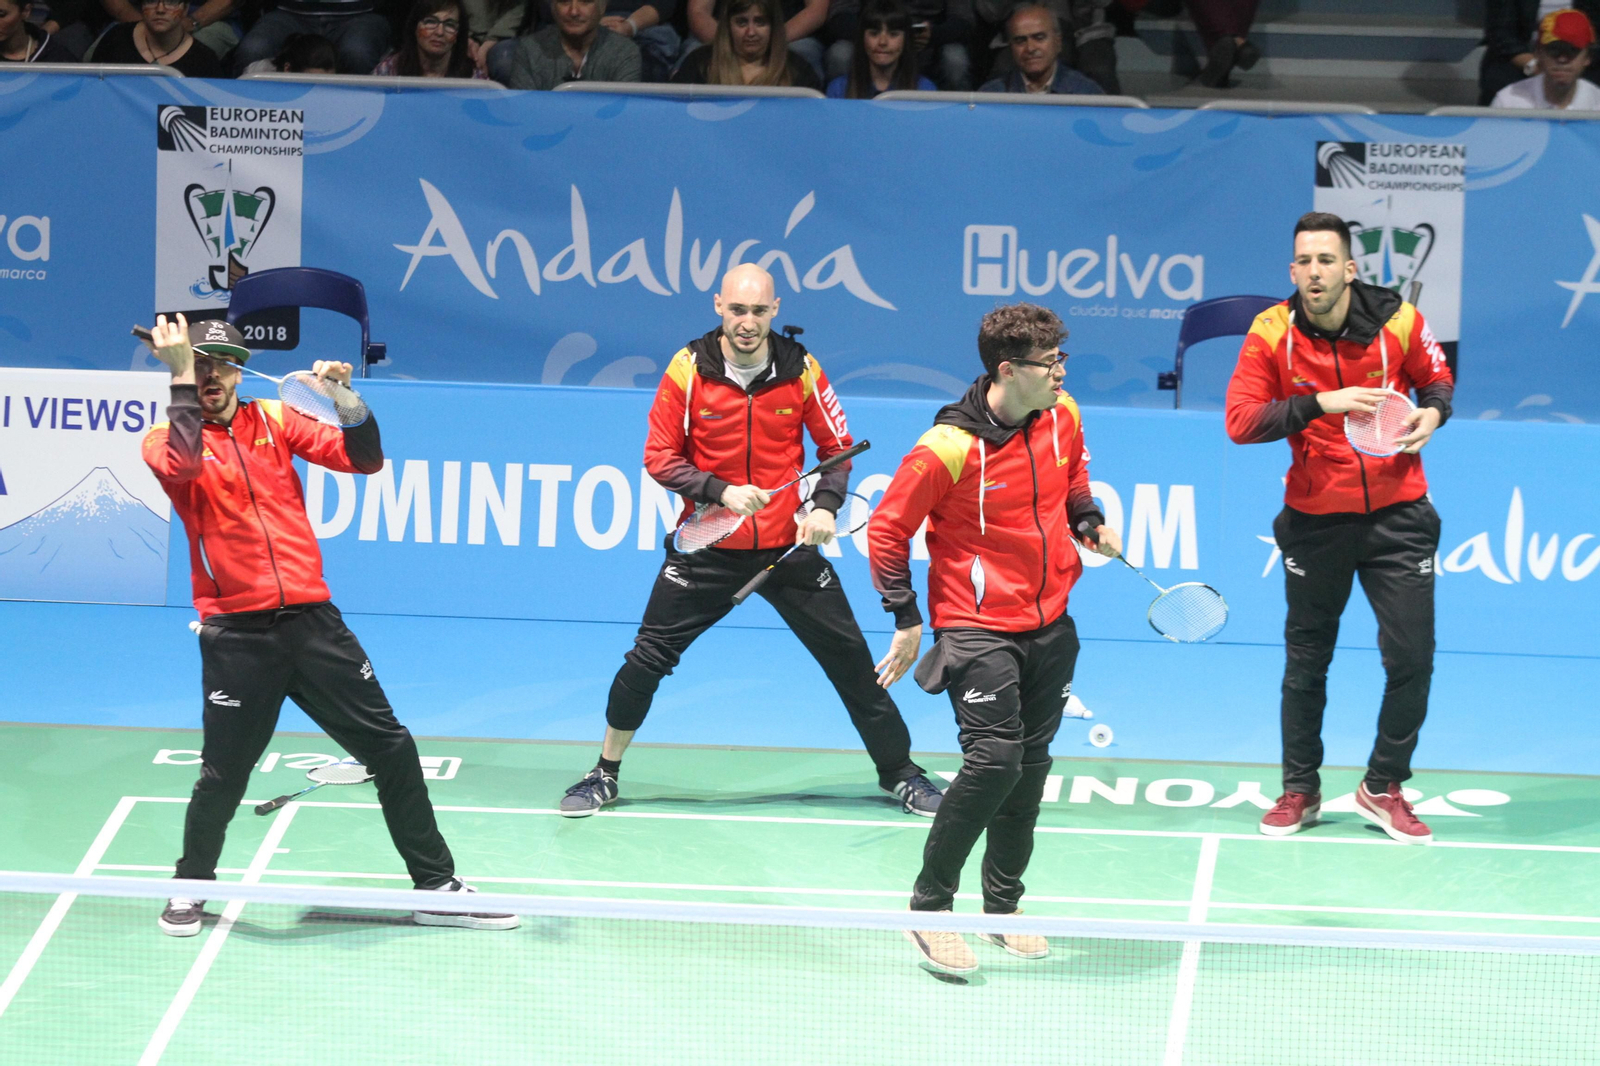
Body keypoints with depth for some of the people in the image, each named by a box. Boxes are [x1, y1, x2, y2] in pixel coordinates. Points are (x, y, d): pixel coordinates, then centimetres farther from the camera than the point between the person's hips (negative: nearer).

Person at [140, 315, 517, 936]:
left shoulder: (274, 420, 12)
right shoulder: (165, 441, 2)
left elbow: (364, 460, 5)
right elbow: (183, 465, -23)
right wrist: (181, 378, -21)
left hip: (312, 621, 3)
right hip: (237, 635, -3)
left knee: (392, 750, 4)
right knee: (223, 775, 0)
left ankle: (436, 887, 14)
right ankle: (192, 887, 26)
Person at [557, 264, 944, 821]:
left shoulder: (800, 369, -6)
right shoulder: (689, 368, -9)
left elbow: (837, 446, 6)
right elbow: (660, 457, -5)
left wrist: (825, 505, -11)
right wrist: (721, 491, -19)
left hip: (789, 545, 1)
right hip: (708, 548, -1)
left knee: (850, 658, 2)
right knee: (646, 659, -1)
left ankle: (898, 770, 19)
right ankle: (605, 774, 17)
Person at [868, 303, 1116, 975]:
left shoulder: (1063, 418, -1)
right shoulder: (949, 448, -20)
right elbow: (886, 529, -10)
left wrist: (1090, 523, 4)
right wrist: (907, 620, -9)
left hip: (1049, 625, 7)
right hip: (976, 628, -7)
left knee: (1031, 766, 11)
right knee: (994, 759, -17)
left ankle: (1003, 906, 26)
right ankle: (928, 909, -5)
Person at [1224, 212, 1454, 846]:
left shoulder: (1397, 322, -9)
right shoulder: (1272, 334, -11)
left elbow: (1437, 378, 10)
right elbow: (1240, 420, -18)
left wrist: (1433, 411, -12)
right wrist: (1319, 404, -29)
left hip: (1396, 514, 0)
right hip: (1316, 519, 0)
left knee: (1411, 658, -2)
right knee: (1306, 661, 11)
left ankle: (1383, 788, 16)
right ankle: (1300, 792, 27)